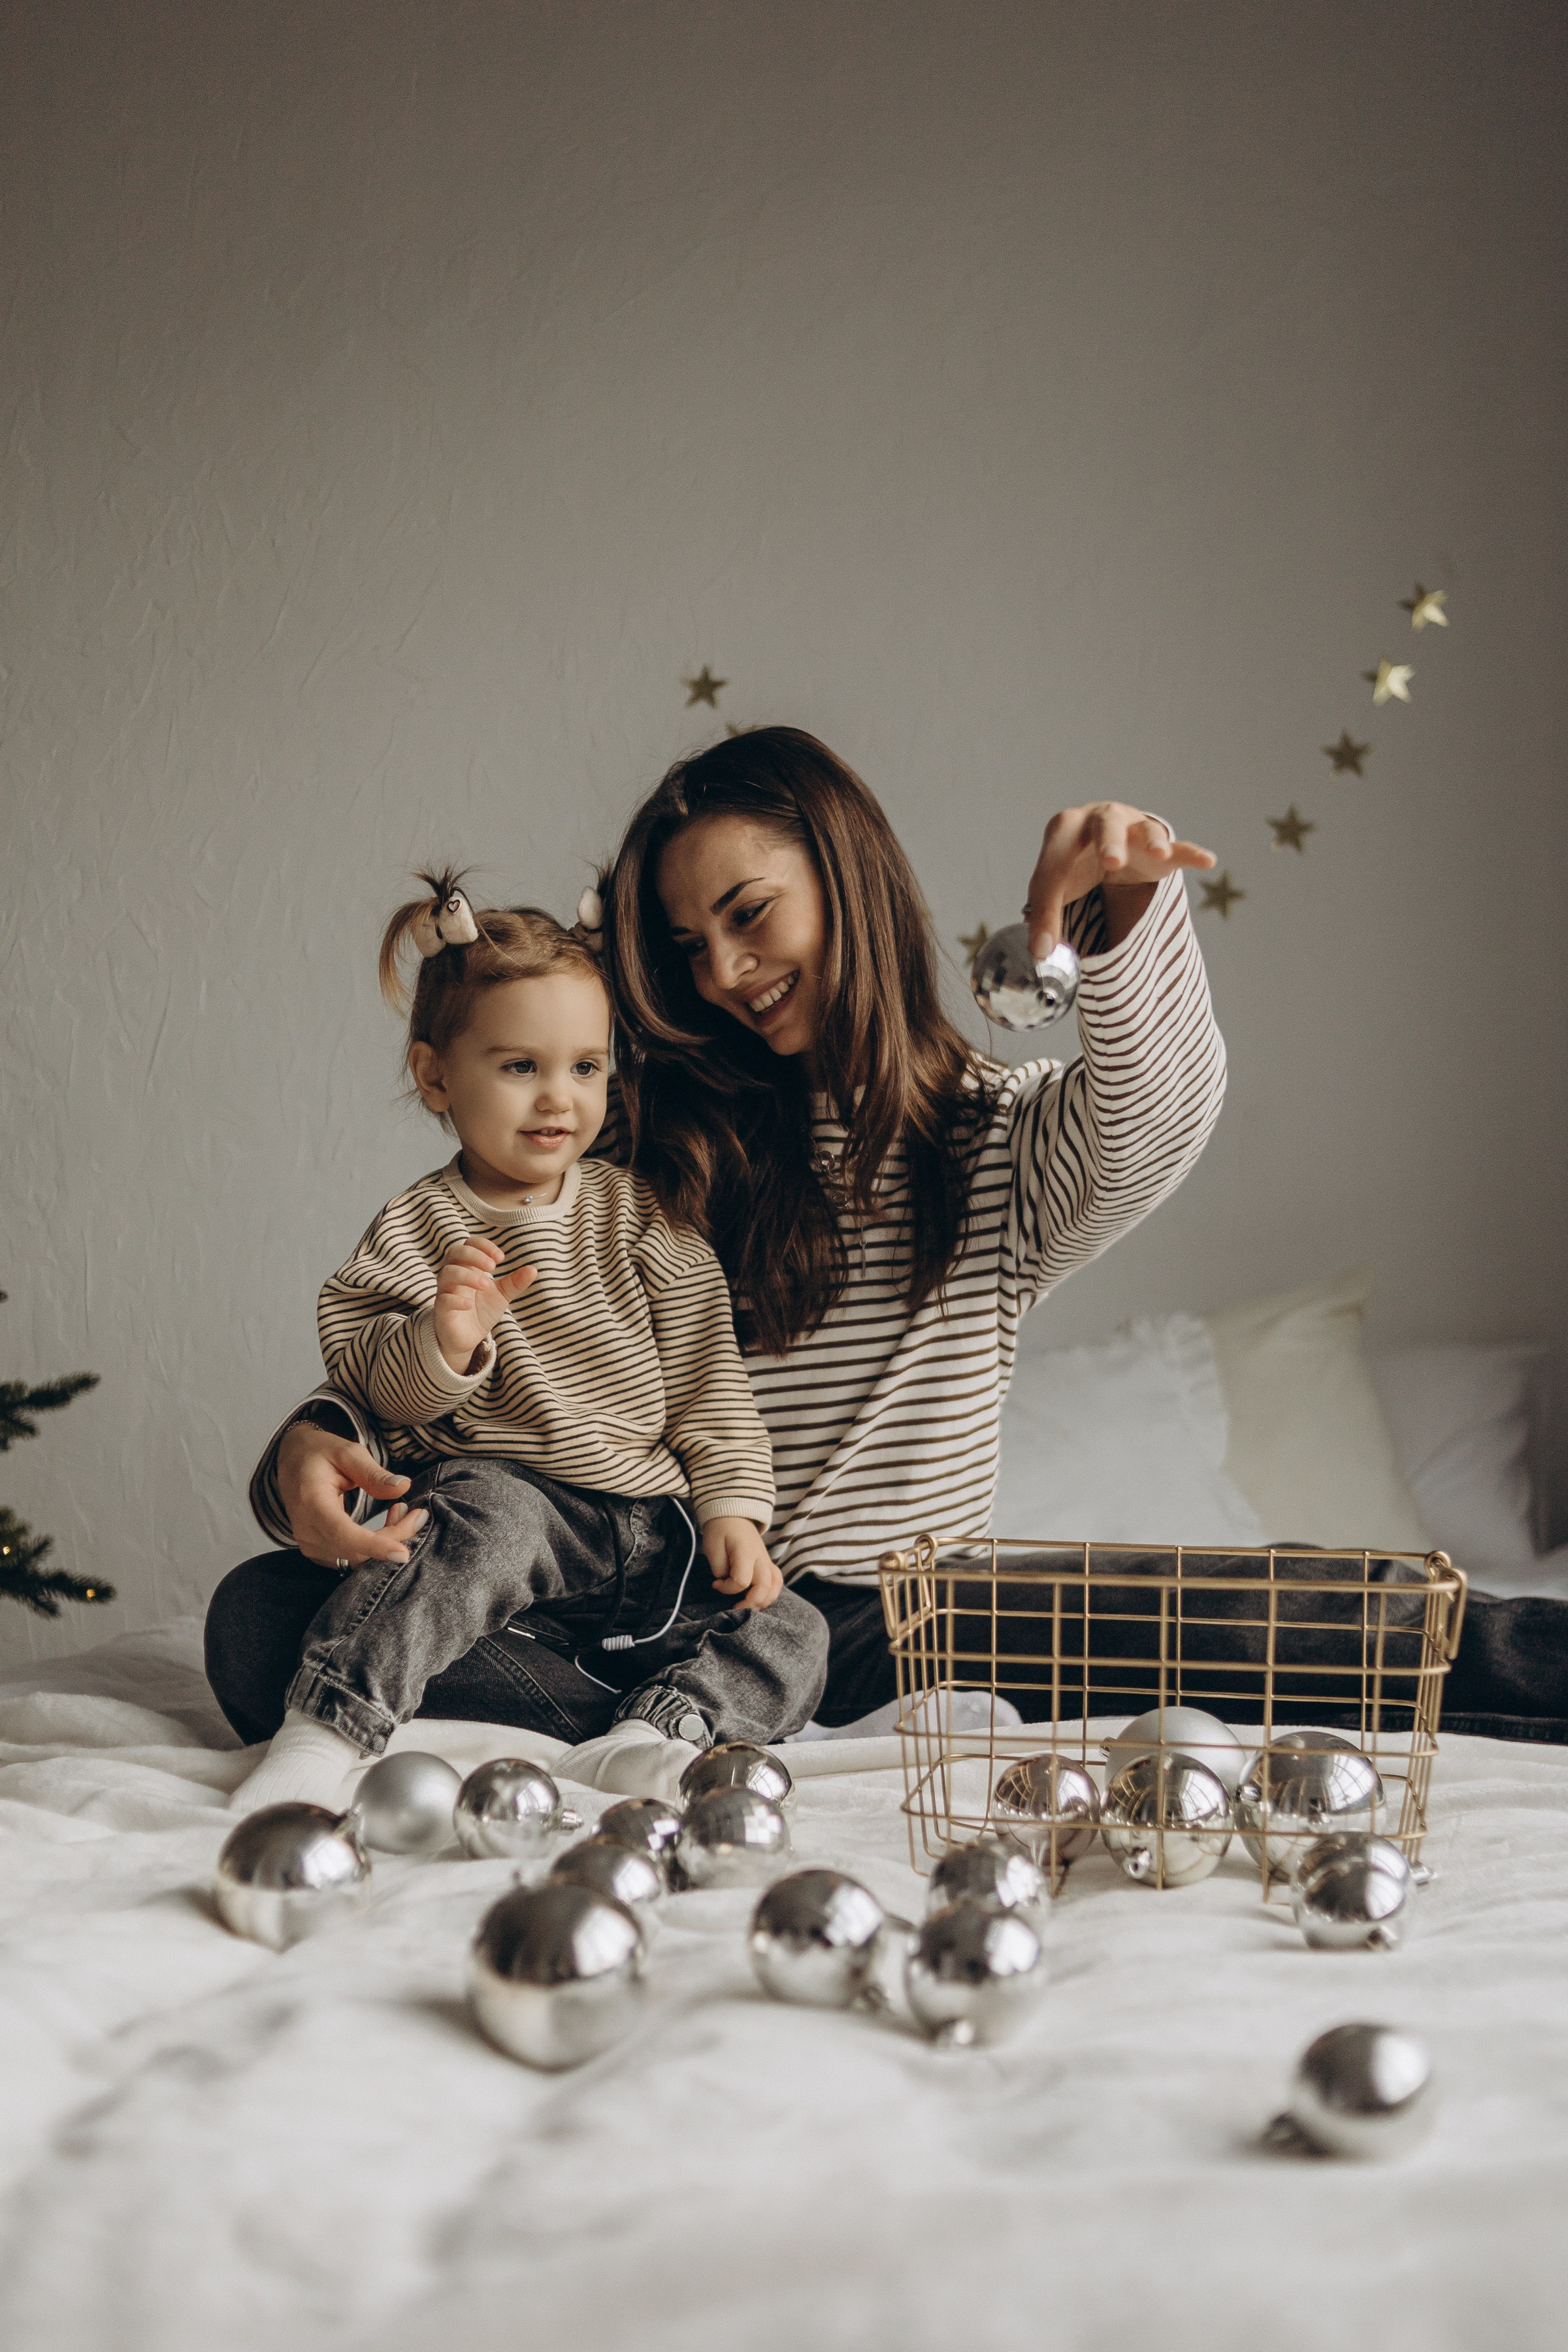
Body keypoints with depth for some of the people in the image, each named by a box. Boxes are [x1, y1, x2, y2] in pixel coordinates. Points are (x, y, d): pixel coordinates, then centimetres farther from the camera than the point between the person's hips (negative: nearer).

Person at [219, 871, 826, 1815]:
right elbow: (377, 1390, -5)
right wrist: (442, 1345, -26)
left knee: (791, 1637, -12)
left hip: (653, 1533, 4)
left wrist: (733, 1504, -1)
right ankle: (332, 1723, -39)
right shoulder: (419, 1228, 2)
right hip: (509, 1496, -4)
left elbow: (706, 1374, 10)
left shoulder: (644, 1215, 9)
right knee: (486, 1517, -37)